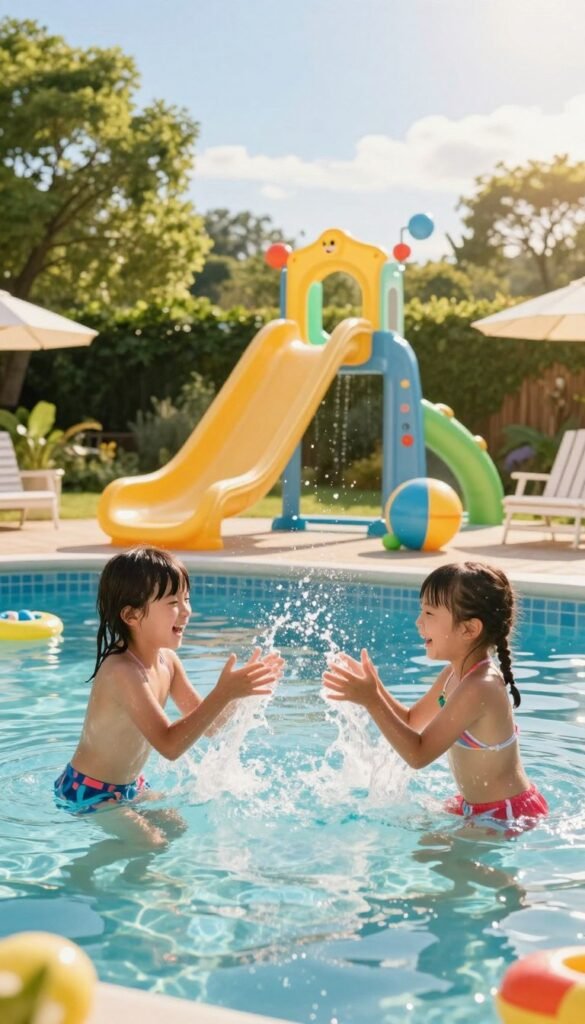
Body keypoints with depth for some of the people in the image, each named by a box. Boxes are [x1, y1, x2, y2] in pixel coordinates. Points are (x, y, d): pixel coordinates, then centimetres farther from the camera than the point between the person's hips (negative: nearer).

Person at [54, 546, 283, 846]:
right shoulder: (122, 671, -31)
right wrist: (223, 693, -40)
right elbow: (169, 745, -37)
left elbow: (205, 724, 4)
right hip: (89, 791, -9)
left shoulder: (167, 660, -3)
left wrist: (240, 686, -13)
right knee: (151, 844, -16)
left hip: (129, 786, 9)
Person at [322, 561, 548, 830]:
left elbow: (419, 754, -25)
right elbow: (412, 721, 15)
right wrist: (373, 688, -2)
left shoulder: (478, 688, -28)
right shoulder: (454, 674, 1)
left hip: (507, 815, -9)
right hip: (474, 806, 9)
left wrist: (372, 701, -27)